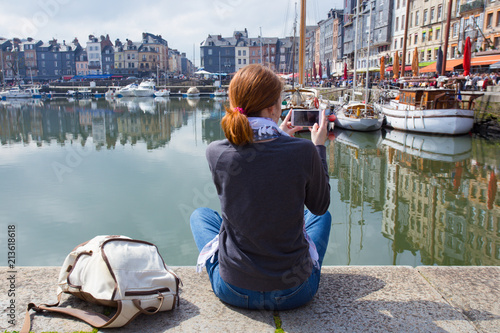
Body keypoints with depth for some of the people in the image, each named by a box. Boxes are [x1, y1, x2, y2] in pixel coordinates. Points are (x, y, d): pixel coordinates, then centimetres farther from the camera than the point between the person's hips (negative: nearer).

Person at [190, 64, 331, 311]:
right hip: (294, 292, 0)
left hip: (233, 290, 1)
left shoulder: (216, 153, -15)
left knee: (200, 214, 29)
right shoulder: (304, 152, -20)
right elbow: (320, 205, -1)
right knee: (322, 216, 29)